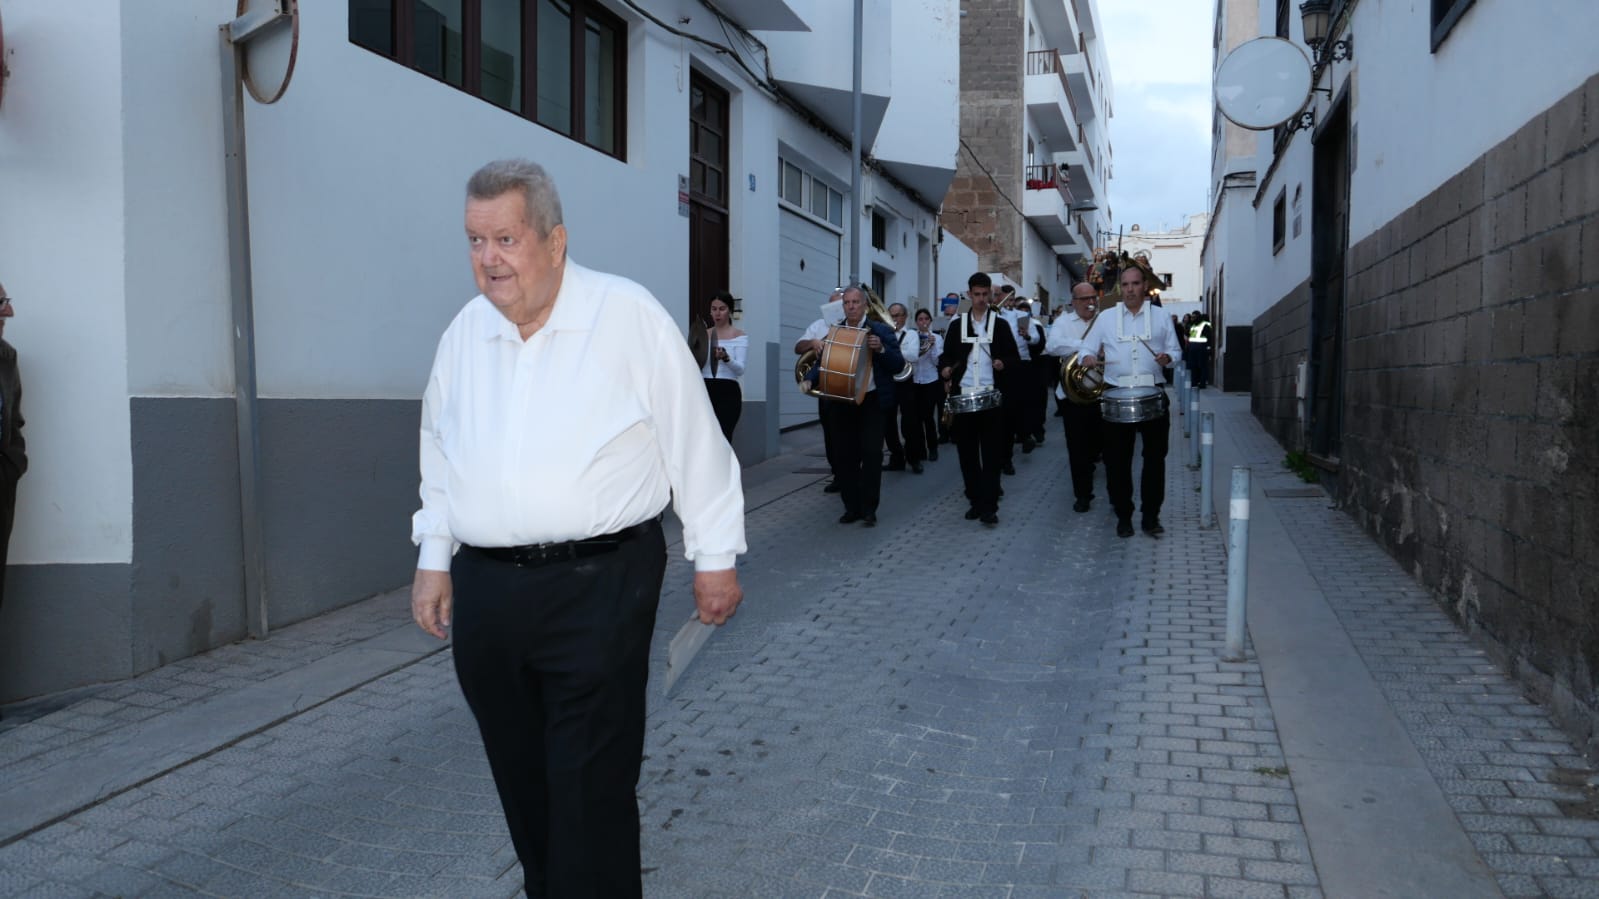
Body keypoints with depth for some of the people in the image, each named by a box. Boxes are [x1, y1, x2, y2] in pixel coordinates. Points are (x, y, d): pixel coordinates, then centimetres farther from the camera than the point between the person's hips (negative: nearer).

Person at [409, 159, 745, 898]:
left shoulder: (629, 316, -7)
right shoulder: (464, 331, 9)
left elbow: (693, 444, -3)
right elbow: (439, 453, 20)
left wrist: (715, 555, 0)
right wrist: (434, 557, 18)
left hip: (600, 585, -5)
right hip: (485, 588, 5)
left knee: (590, 790, -3)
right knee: (522, 781, 16)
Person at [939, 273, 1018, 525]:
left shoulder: (1000, 324, 6)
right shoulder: (957, 324, 9)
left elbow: (1015, 358, 5)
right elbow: (946, 356, 10)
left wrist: (1003, 363, -16)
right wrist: (944, 368, -11)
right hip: (963, 396, 2)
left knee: (991, 453, -3)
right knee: (967, 453, 6)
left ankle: (989, 506, -2)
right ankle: (976, 502, 16)